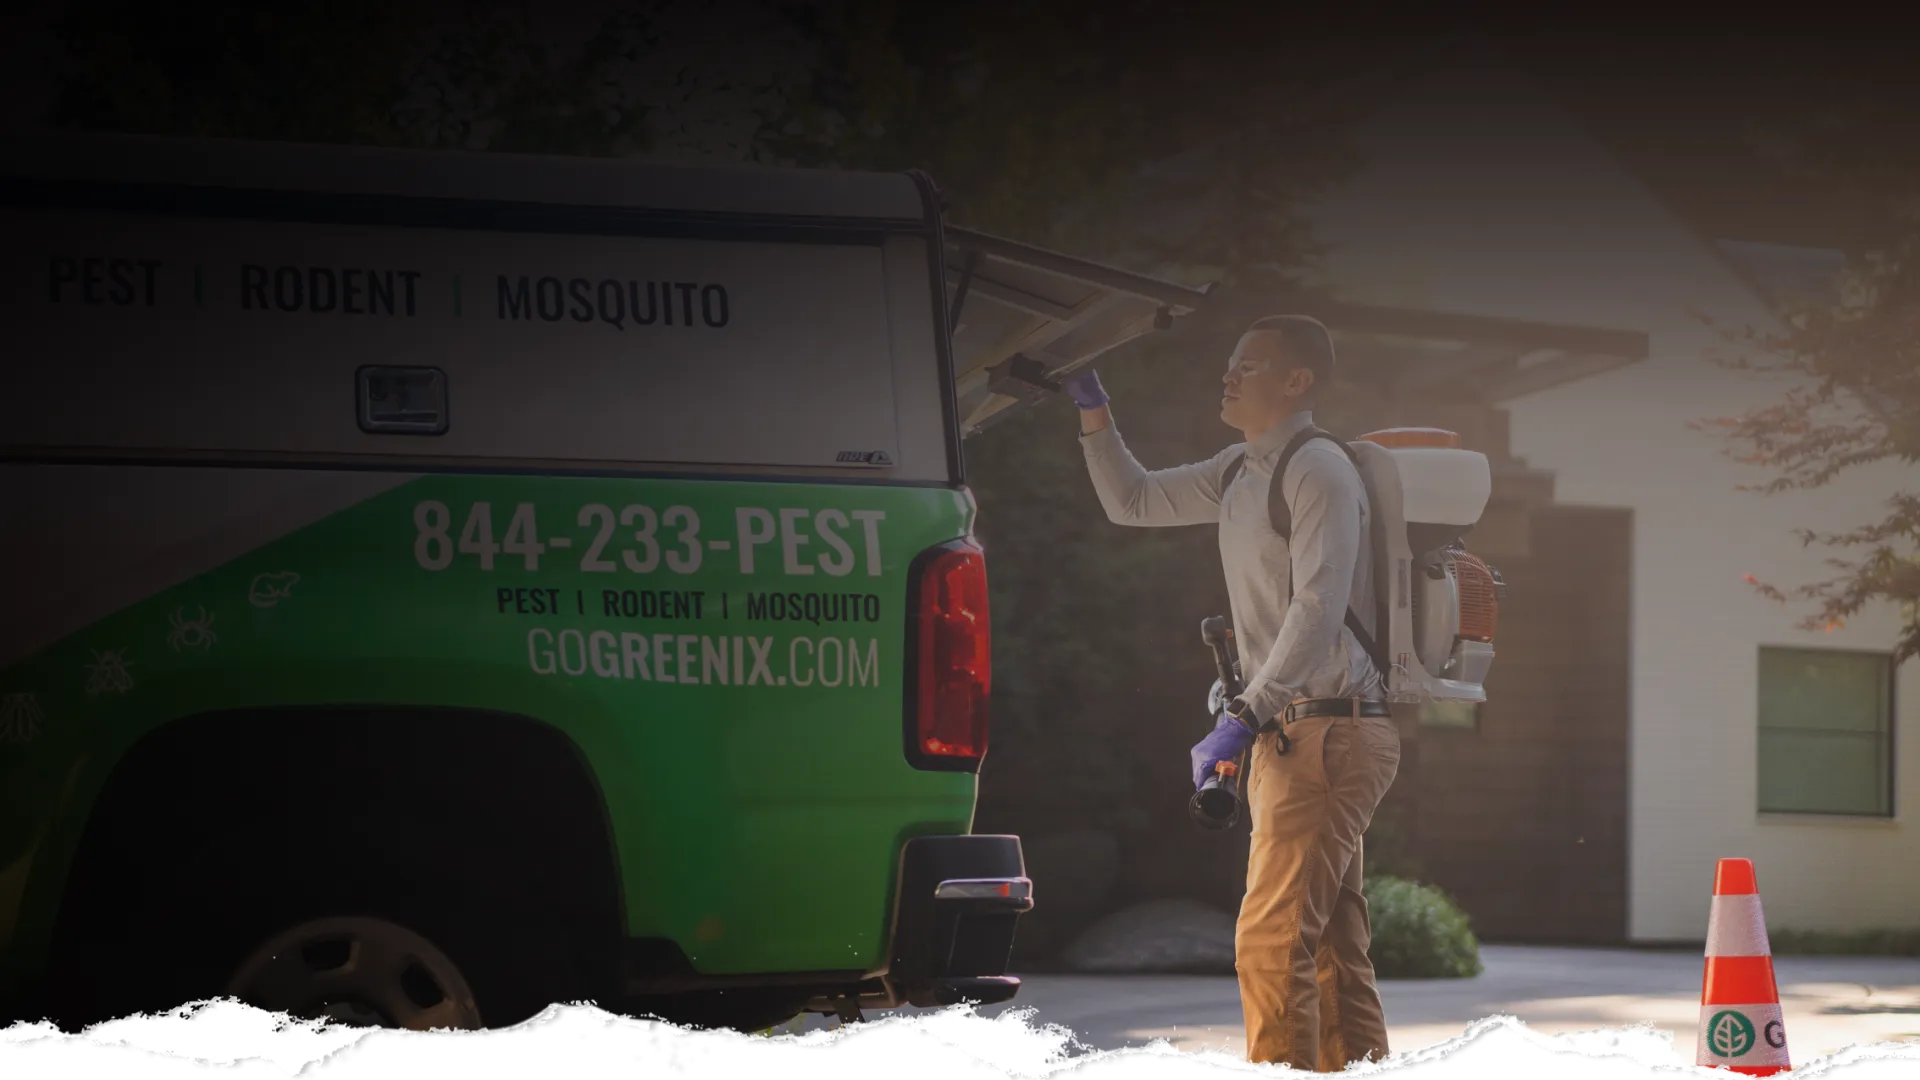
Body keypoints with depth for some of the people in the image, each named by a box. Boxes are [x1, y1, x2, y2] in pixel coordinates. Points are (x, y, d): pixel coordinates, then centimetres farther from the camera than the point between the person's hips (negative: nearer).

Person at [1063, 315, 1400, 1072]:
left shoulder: (1319, 471, -14)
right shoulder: (1240, 474, 16)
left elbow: (1317, 612, -24)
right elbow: (1133, 502, 28)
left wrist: (1242, 719, -32)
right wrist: (1092, 412, 16)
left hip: (1327, 732, -10)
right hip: (1292, 734, 10)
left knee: (1272, 938, -15)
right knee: (1333, 944, 11)